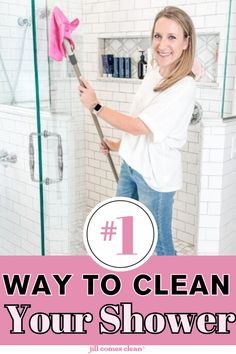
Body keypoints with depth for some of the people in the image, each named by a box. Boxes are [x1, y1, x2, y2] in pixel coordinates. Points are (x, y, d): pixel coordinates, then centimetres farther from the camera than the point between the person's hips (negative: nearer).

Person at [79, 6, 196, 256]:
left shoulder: (184, 87, -23)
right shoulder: (153, 71, 2)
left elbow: (139, 126, -23)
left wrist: (95, 106, -13)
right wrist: (122, 145, 22)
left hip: (155, 175, -8)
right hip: (131, 164, 9)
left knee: (159, 245, 5)